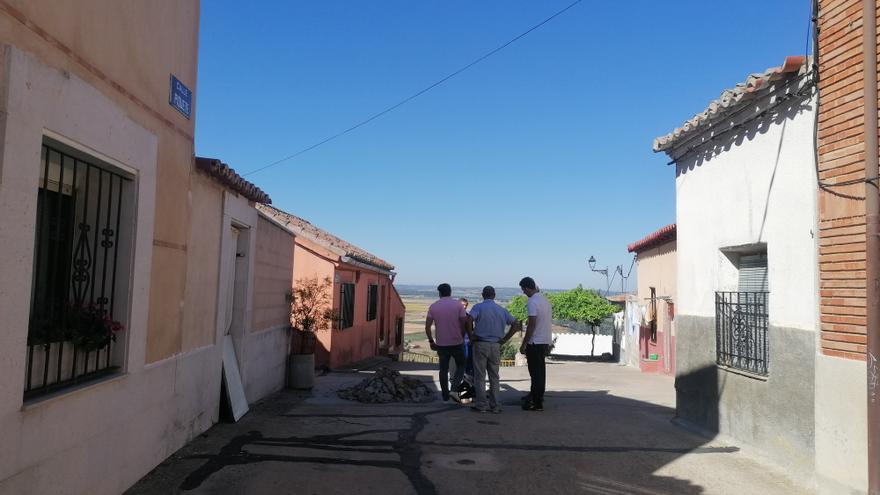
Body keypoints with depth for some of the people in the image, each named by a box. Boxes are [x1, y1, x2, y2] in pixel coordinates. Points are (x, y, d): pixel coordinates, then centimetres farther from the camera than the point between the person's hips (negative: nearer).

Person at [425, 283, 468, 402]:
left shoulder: (433, 306, 0)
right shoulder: (458, 305, -6)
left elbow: (427, 326, -2)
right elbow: (464, 324, -9)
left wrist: (431, 341, 9)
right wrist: (462, 338, 6)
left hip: (441, 344, 2)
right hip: (457, 342, -2)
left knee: (443, 369, 14)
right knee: (460, 366, 15)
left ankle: (445, 395, 19)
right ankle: (454, 390, -3)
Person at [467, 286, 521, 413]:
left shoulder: (478, 307, -4)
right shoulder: (502, 310, 8)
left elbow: (469, 320, -22)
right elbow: (516, 324, 3)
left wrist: (471, 336, -10)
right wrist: (505, 339, 4)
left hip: (480, 344, -3)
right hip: (496, 346, 4)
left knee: (480, 376, 4)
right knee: (494, 376, 12)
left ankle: (481, 405, 6)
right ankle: (494, 405, 14)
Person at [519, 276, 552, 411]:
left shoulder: (532, 302, -17)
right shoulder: (545, 299, 10)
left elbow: (532, 325, -20)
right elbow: (550, 315, 21)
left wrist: (524, 344, -15)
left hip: (535, 342, -9)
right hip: (546, 340, 9)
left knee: (536, 372, -4)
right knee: (540, 370, 19)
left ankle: (537, 403, 0)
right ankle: (536, 395, 32)